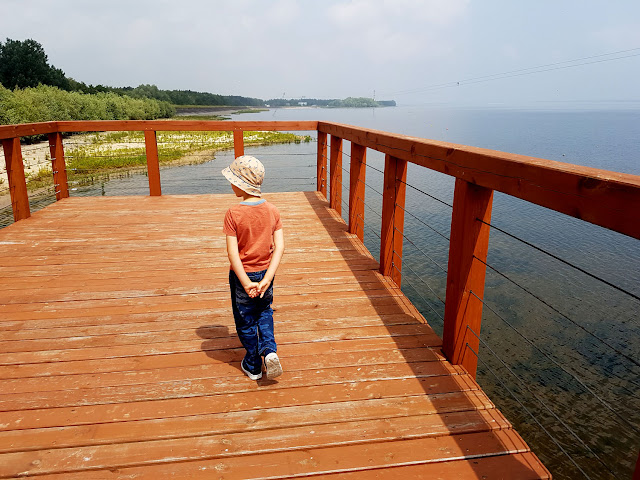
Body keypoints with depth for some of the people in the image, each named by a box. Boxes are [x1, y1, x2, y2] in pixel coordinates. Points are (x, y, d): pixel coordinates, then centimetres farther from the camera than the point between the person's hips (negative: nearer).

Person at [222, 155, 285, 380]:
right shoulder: (272, 210, -6)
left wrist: (246, 283, -15)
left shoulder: (233, 213, -18)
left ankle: (253, 366, 29)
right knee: (264, 312, 27)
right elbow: (279, 246, -12)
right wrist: (267, 278, -13)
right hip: (265, 272, 4)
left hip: (242, 275, -3)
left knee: (245, 322, 15)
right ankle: (269, 350, 7)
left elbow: (233, 253, -20)